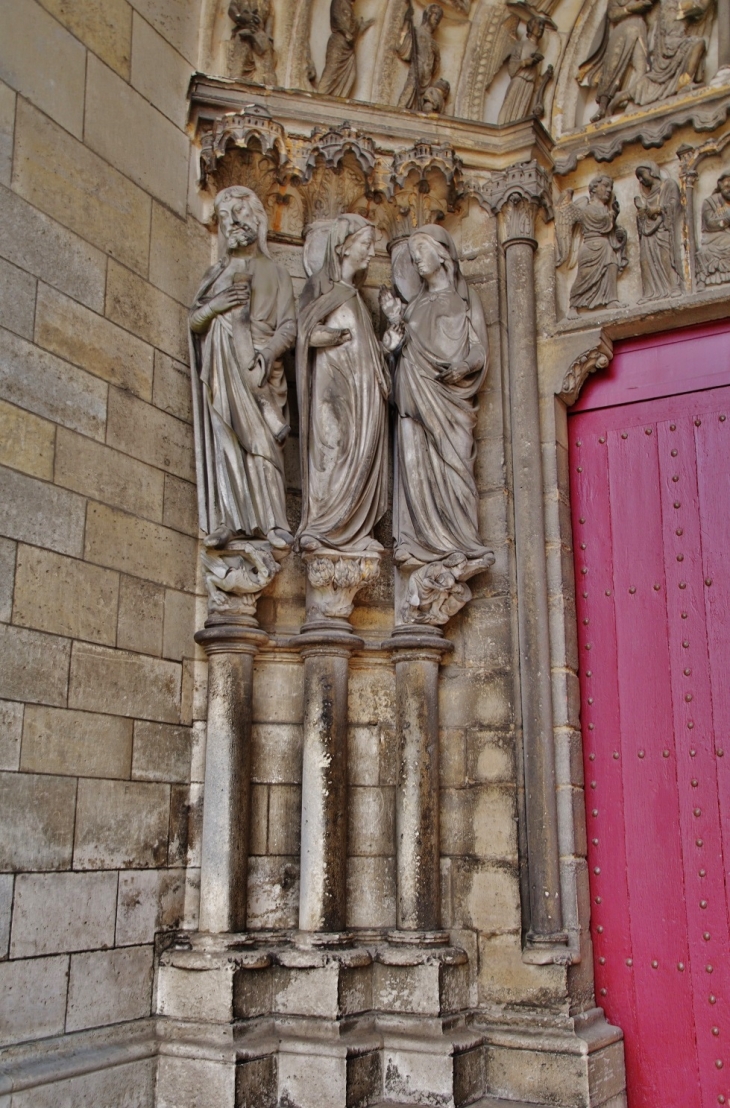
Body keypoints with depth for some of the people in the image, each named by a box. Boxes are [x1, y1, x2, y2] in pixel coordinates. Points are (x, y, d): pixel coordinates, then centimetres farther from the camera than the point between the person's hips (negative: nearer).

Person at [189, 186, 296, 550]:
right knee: (223, 442, -8)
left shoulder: (274, 273, 15)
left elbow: (288, 325, 4)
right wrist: (214, 306, -3)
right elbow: (193, 321, 18)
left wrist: (269, 353, -14)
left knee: (262, 442, -14)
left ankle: (273, 523, -19)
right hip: (221, 369, 3)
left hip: (258, 369, -3)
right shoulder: (216, 274, 25)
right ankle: (226, 521, -12)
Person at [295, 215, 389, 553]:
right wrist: (344, 335, -6)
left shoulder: (354, 294, 23)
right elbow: (309, 334, -11)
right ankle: (318, 528, -10)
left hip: (363, 386, 7)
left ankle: (354, 531, -3)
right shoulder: (322, 285, 1)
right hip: (334, 382, -7)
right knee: (332, 449, -12)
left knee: (363, 454, -1)